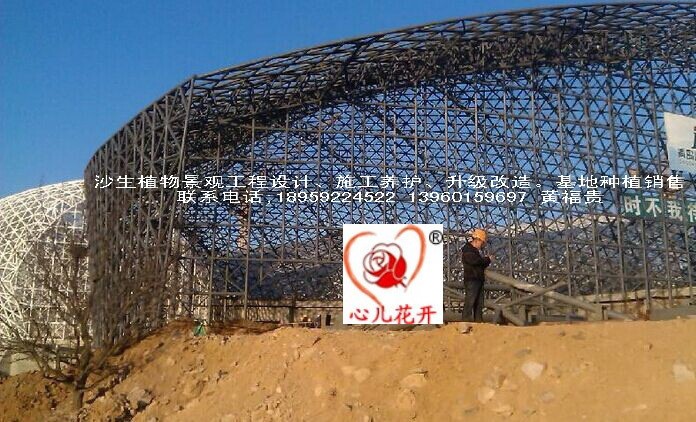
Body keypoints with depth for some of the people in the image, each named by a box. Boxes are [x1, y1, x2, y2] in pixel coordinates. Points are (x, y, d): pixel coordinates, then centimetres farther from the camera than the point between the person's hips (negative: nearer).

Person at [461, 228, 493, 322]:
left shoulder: (476, 250, 22)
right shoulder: (467, 249, -8)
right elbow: (474, 261, -24)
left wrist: (486, 260, 4)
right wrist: (487, 259, -12)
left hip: (479, 279, 10)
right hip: (471, 279, -10)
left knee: (479, 302, 11)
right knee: (470, 301, -12)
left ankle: (478, 320, 15)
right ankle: (467, 320, -12)